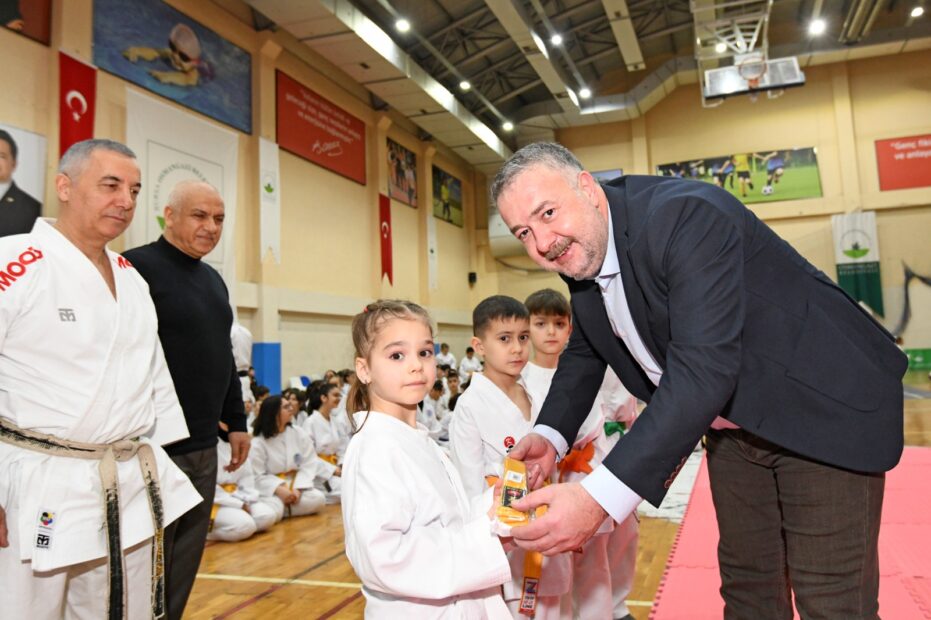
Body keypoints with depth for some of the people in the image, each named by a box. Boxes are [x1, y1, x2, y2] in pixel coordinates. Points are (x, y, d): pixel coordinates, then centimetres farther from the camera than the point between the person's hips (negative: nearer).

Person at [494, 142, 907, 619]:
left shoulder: (686, 217, -31)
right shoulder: (579, 250, -5)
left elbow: (703, 371, -40)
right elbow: (584, 352, 9)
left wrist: (599, 497, -45)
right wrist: (549, 435, -8)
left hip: (821, 406, -7)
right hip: (732, 423, 7)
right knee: (745, 582, 15)